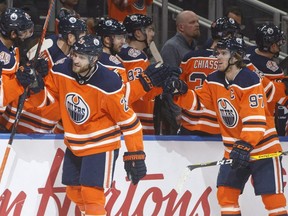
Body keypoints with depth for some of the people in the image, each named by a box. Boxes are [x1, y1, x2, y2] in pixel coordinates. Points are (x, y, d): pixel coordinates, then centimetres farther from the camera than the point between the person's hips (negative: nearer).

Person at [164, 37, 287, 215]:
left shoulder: (249, 80, -20)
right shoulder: (214, 80, 3)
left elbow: (255, 119, -26)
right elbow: (196, 102, 9)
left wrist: (245, 146, -34)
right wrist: (181, 91, -11)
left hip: (263, 146, -7)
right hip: (233, 148, 7)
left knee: (272, 196, -9)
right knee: (226, 193, 1)